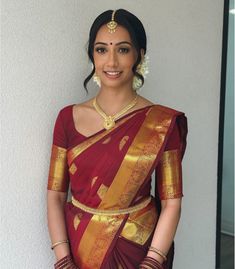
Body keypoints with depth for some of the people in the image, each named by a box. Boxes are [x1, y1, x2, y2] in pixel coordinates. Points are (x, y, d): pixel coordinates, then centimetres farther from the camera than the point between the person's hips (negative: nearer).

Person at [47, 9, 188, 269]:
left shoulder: (164, 122, -11)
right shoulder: (68, 117, -5)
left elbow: (171, 203, -10)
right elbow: (55, 194, -4)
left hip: (137, 247, -1)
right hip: (78, 246, 2)